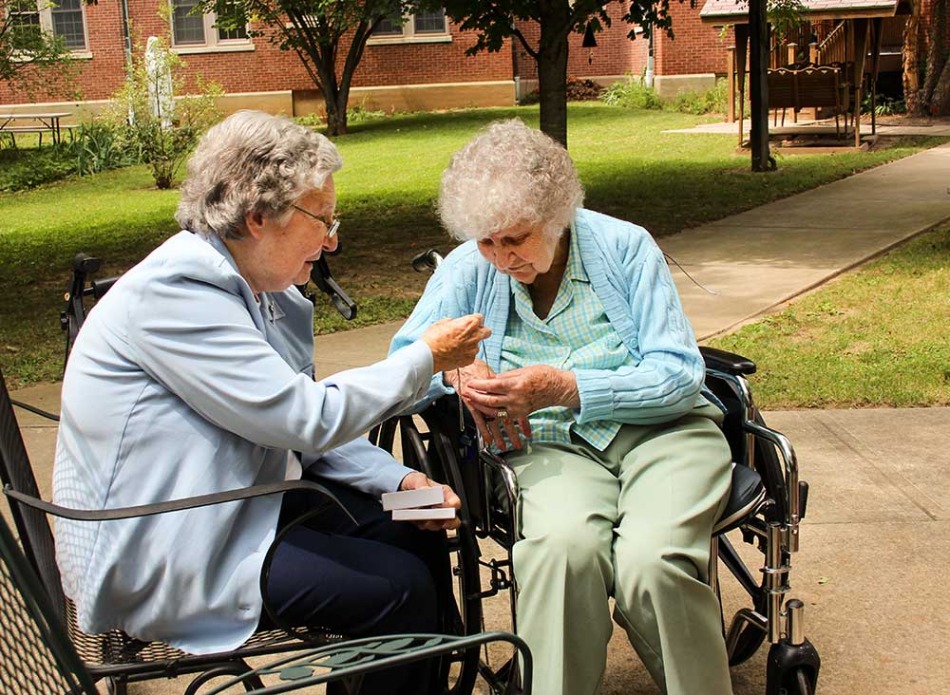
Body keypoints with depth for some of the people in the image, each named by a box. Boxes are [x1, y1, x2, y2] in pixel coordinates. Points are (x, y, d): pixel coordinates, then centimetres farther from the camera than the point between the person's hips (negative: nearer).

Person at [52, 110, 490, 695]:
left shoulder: (271, 296, 6)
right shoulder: (174, 292, -23)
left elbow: (303, 428, 11)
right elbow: (306, 418, -26)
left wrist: (400, 480, -4)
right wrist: (426, 358, -15)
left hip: (236, 502, 9)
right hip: (158, 554, -9)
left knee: (417, 536, 5)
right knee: (399, 587, -15)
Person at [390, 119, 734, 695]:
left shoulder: (624, 247, 0)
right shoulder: (469, 269, 6)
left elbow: (679, 373, -5)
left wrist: (566, 388, -19)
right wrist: (457, 373, -16)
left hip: (660, 431, -1)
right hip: (551, 447, 1)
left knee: (649, 565, -31)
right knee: (564, 545, -35)